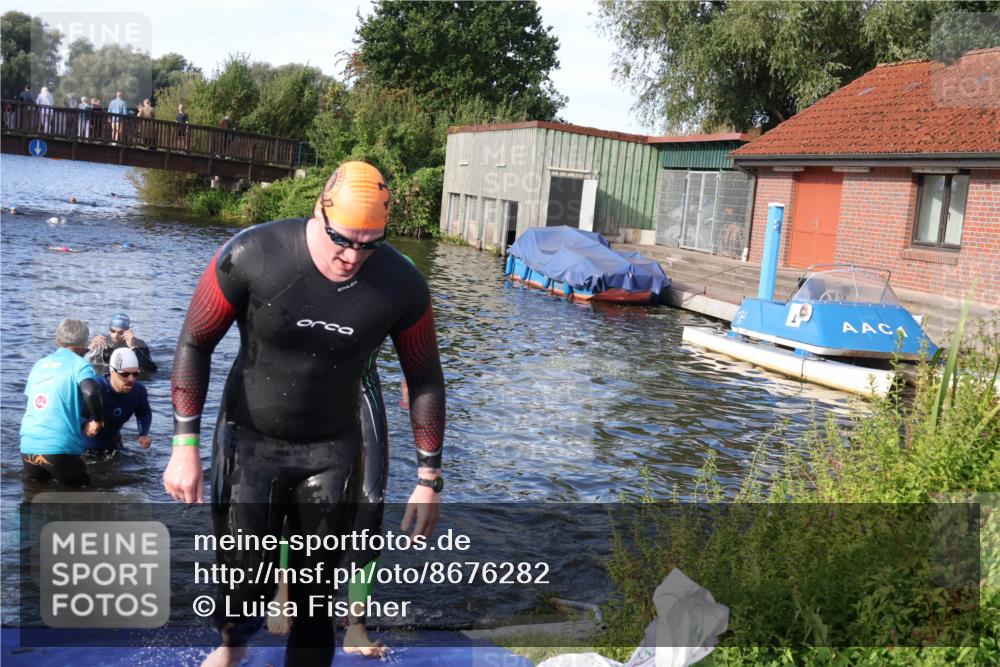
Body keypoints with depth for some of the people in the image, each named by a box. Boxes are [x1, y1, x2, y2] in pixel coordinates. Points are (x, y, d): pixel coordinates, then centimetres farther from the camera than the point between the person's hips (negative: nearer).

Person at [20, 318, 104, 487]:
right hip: (60, 448, -6)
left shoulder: (40, 364, 17)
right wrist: (97, 421, -4)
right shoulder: (79, 364, -2)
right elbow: (91, 393, -22)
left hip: (28, 446, 6)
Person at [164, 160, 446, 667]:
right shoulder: (251, 256, -20)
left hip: (331, 451, 1)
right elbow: (195, 343, -8)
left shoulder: (401, 285, -15)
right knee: (244, 586, 3)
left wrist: (429, 479, -2)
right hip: (249, 441, -1)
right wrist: (184, 445, -12)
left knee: (315, 600, 5)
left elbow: (425, 378, -3)